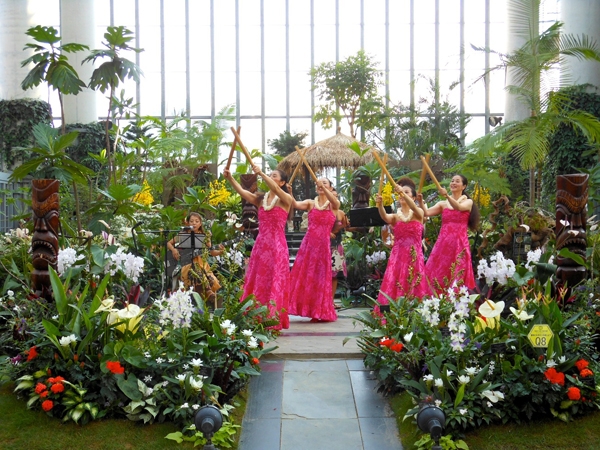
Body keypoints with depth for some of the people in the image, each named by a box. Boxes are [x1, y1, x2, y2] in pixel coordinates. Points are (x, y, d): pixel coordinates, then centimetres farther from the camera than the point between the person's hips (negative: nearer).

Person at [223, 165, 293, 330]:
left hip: (277, 246, -5)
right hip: (260, 245, 5)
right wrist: (230, 178, -18)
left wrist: (261, 173, -32)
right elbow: (241, 191, -3)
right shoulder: (260, 199, 10)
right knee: (257, 282, 6)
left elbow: (275, 189, -23)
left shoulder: (286, 199, -2)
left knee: (274, 283, -2)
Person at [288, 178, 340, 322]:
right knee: (303, 275, -3)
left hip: (323, 245, -1)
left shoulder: (334, 205, 6)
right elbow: (296, 204, -10)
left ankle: (318, 311, 13)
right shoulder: (310, 203, 9)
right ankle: (307, 308, 3)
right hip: (308, 243, 1)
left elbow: (333, 199, -18)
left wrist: (323, 186, -33)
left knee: (320, 278, 4)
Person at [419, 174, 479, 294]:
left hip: (459, 243, -3)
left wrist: (447, 195, -35)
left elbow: (459, 207, -20)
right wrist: (421, 202, -21)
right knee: (437, 273, -1)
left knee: (456, 277, -5)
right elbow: (426, 213, -3)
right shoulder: (442, 204, 12)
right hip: (443, 243, 3)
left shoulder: (468, 202, 4)